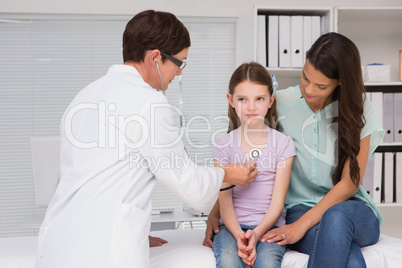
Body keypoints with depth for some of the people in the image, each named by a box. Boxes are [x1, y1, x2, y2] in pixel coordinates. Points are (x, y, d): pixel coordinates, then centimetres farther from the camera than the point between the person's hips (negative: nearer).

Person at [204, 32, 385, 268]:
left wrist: (302, 224, -17)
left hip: (348, 207, 2)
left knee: (336, 216, -38)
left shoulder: (359, 111, -3)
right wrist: (215, 212, -7)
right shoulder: (281, 104, -3)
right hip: (298, 208, -1)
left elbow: (350, 183, -8)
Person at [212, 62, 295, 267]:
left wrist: (257, 233, -18)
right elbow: (225, 201, -2)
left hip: (269, 225, 0)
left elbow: (277, 201, -2)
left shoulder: (283, 144, 3)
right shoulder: (224, 145, 4)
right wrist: (239, 235, -20)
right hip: (233, 226, 0)